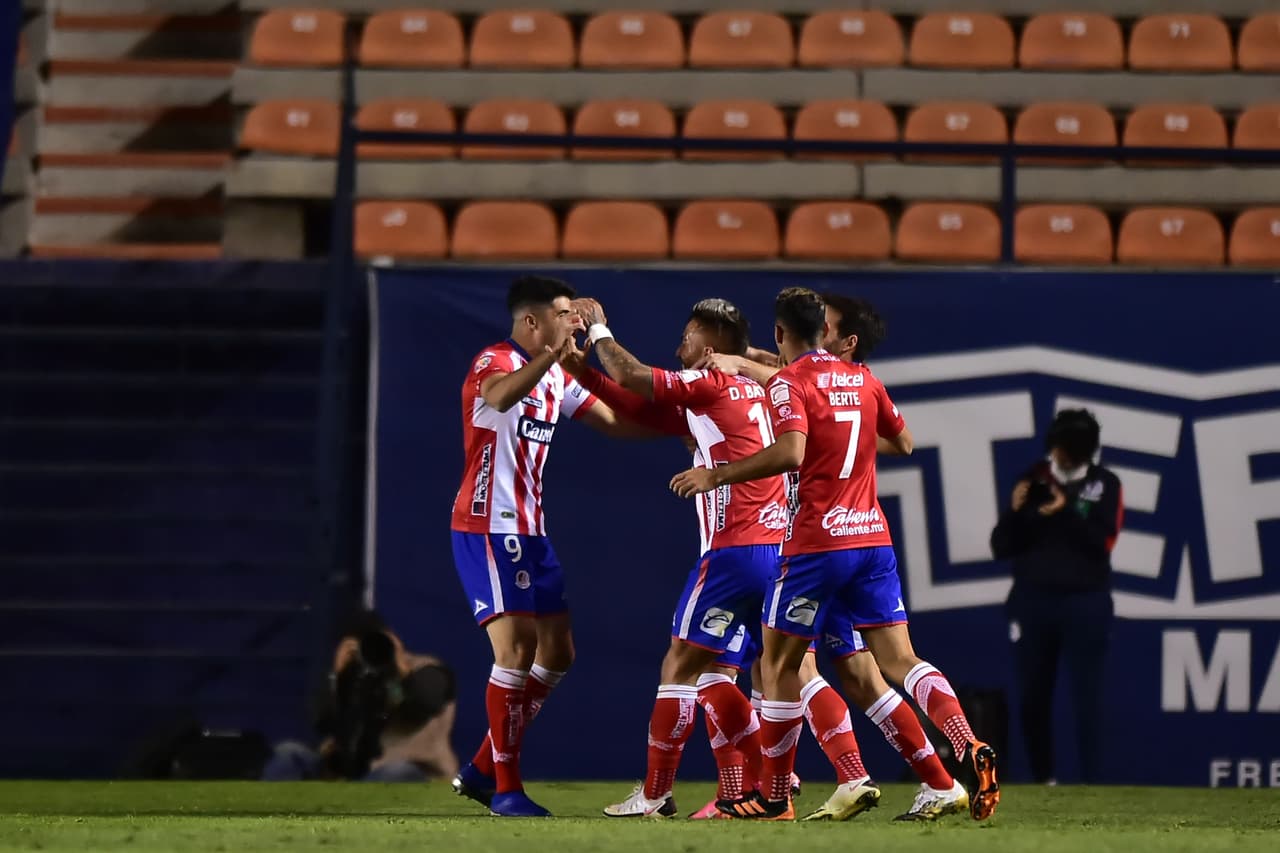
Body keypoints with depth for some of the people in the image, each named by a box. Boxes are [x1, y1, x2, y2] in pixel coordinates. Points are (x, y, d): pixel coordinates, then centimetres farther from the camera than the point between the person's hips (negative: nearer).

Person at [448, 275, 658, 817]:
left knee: (557, 653, 11)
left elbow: (617, 422, 21)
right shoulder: (495, 363, -13)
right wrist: (553, 354, -49)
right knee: (516, 650, -14)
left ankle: (483, 769, 19)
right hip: (488, 531, -10)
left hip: (530, 533, 10)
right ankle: (505, 789, -8)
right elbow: (501, 396, -38)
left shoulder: (556, 377, 14)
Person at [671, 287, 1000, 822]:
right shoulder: (862, 379, 12)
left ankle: (774, 797, 13)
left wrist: (717, 475, -16)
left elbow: (790, 453, -23)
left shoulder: (790, 382, -7)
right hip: (873, 537, 6)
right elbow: (903, 442, 24)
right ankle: (972, 751, -21)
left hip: (817, 543, -5)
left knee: (778, 662, 8)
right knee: (900, 661, 0)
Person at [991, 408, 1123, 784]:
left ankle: (1091, 788, -6)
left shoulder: (1105, 484, 1)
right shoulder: (1031, 480, 5)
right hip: (1032, 601, 2)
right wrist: (1015, 511, -16)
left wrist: (1068, 512, -23)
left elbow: (1102, 542, -11)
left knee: (1087, 697, -5)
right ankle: (1043, 782, 20)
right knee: (1033, 697, 6)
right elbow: (1001, 547, 2)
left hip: (1085, 604, -2)